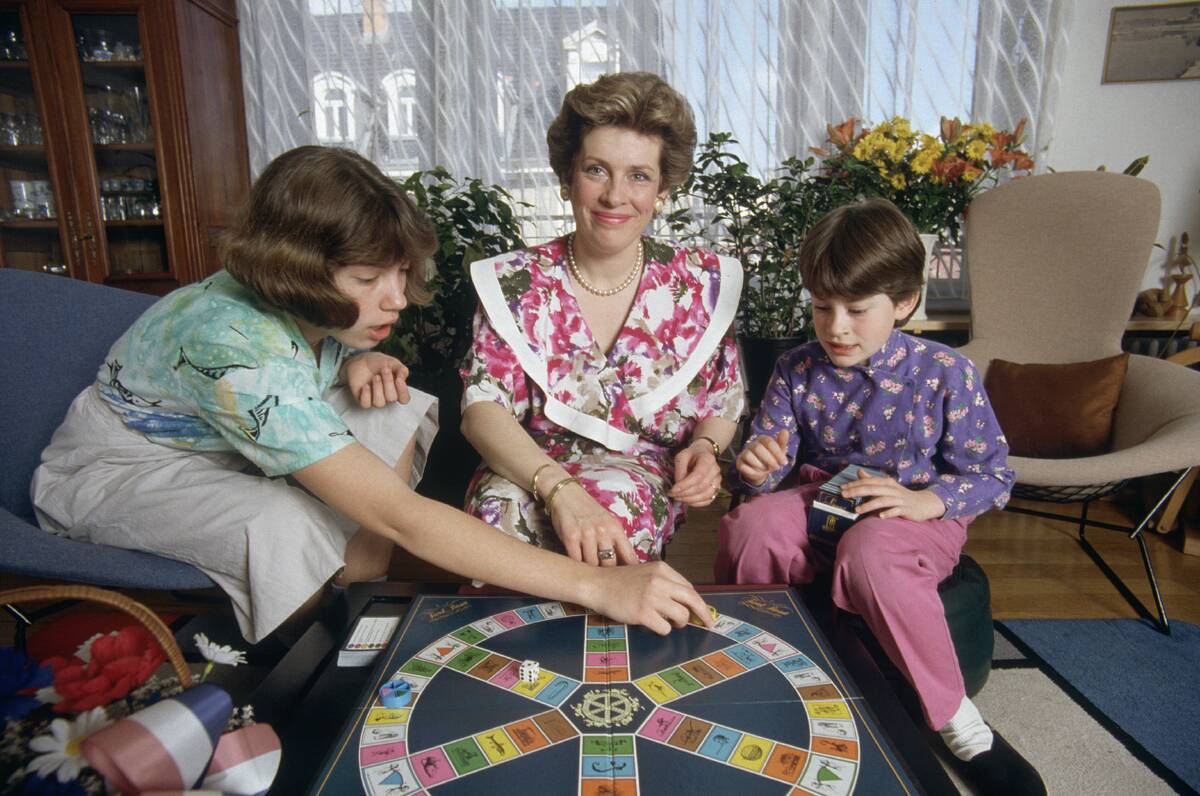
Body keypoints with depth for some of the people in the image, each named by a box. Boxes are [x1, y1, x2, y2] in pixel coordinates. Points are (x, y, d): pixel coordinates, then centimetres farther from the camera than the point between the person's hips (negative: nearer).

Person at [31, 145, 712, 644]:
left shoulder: (313, 310, -17)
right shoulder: (234, 346, -40)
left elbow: (308, 373, 8)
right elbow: (402, 517, -46)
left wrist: (359, 363, -19)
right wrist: (595, 585, -48)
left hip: (223, 445, 7)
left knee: (399, 417, -12)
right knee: (287, 527, -36)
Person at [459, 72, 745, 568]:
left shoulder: (700, 282, 1)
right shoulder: (516, 283, -4)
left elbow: (723, 402, 12)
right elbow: (483, 407, -15)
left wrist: (704, 446, -13)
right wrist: (559, 487, -34)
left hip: (647, 481, 1)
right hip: (528, 473, 0)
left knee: (616, 500, -35)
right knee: (503, 506, -35)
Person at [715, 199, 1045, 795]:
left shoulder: (945, 374, -8)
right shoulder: (797, 370, -1)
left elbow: (994, 475, -3)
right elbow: (769, 469, 2)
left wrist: (926, 500, -22)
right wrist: (756, 468, -23)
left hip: (916, 513, -2)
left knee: (869, 552, -39)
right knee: (748, 526, -30)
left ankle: (958, 723, -15)